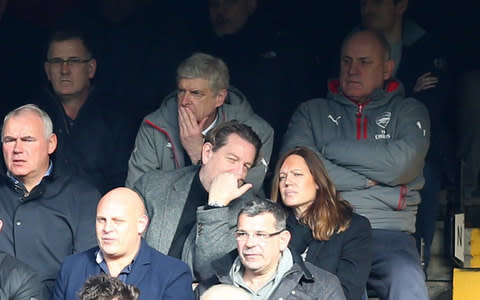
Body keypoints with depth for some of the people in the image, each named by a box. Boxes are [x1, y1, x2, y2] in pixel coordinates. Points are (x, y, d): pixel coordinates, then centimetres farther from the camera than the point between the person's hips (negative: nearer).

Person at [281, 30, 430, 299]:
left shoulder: (409, 111, 19)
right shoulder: (312, 112, 21)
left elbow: (402, 163, -3)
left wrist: (331, 148, 5)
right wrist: (369, 182, -1)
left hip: (387, 230, 0)